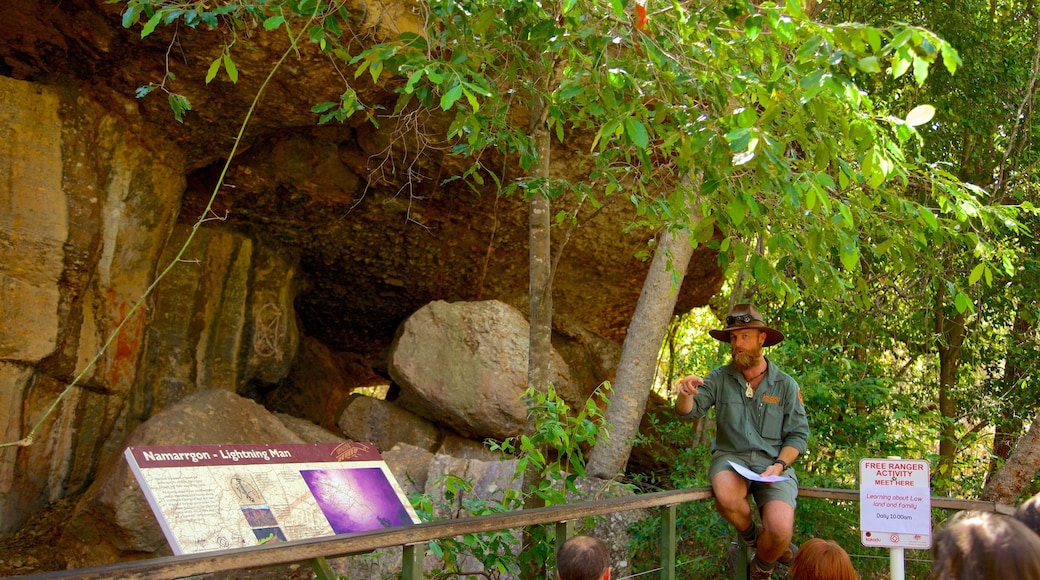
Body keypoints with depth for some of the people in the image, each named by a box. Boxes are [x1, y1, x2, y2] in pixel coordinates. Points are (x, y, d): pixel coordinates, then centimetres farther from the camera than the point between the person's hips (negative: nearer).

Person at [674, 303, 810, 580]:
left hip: (773, 461, 0)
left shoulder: (785, 385, 4)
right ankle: (751, 536, 0)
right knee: (727, 495, -37)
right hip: (730, 457, 0)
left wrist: (779, 464, -12)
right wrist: (686, 394, -29)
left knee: (780, 530, -25)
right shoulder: (720, 378, 5)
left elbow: (798, 434, 5)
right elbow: (688, 411, -5)